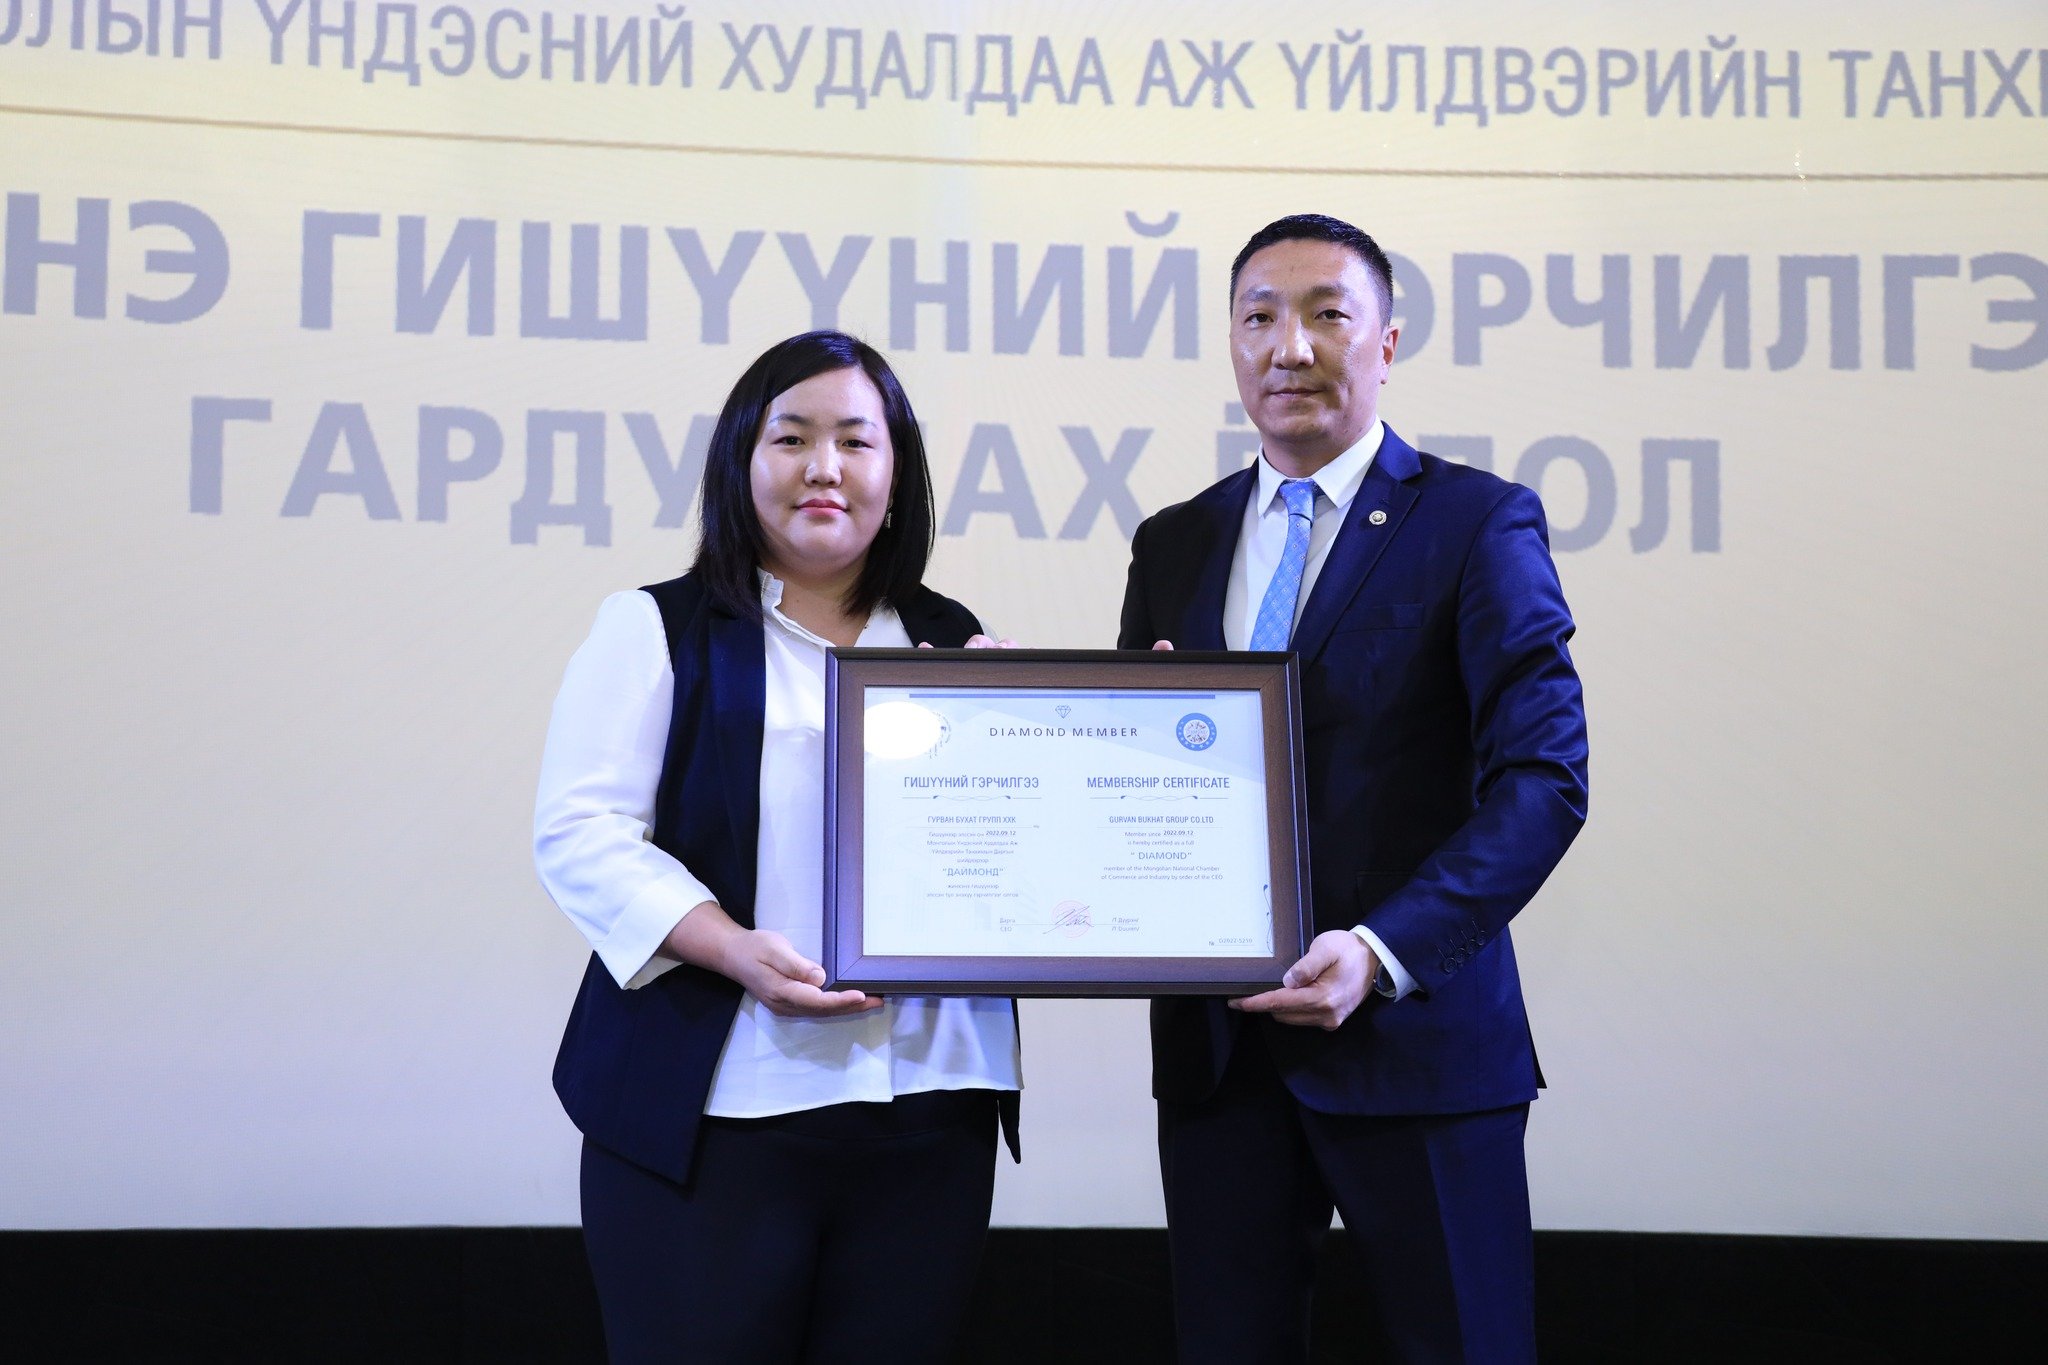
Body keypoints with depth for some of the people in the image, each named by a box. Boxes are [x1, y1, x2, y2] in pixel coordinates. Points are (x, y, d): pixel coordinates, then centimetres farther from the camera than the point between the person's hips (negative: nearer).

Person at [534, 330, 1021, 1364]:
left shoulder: (958, 644, 15)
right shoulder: (659, 630, 5)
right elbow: (582, 833, -4)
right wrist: (735, 951, -18)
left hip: (930, 1106, 3)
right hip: (713, 1109, -3)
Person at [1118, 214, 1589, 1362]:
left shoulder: (1479, 523, -2)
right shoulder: (1174, 545, 14)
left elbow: (1542, 779, -11)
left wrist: (1381, 953, -21)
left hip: (1413, 1038, -4)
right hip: (1214, 1041, 4)